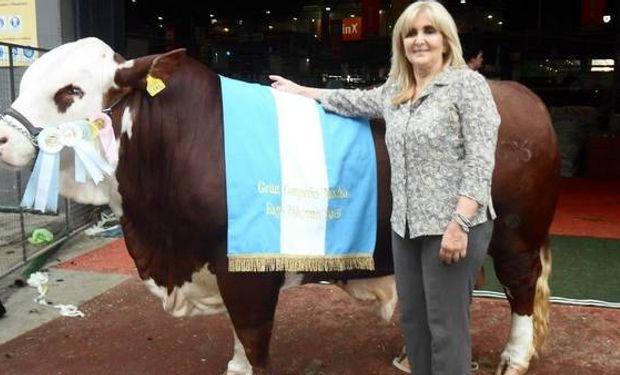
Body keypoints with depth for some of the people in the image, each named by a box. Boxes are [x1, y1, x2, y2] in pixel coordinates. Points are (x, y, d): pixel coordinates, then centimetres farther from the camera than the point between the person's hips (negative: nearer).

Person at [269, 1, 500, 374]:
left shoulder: (468, 83, -7)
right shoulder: (394, 92, 12)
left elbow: (481, 161, -14)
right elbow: (355, 101, 30)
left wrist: (459, 224, -21)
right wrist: (301, 91, 35)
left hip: (453, 225, -7)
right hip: (406, 225, 7)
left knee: (446, 325, 0)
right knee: (412, 320, 14)